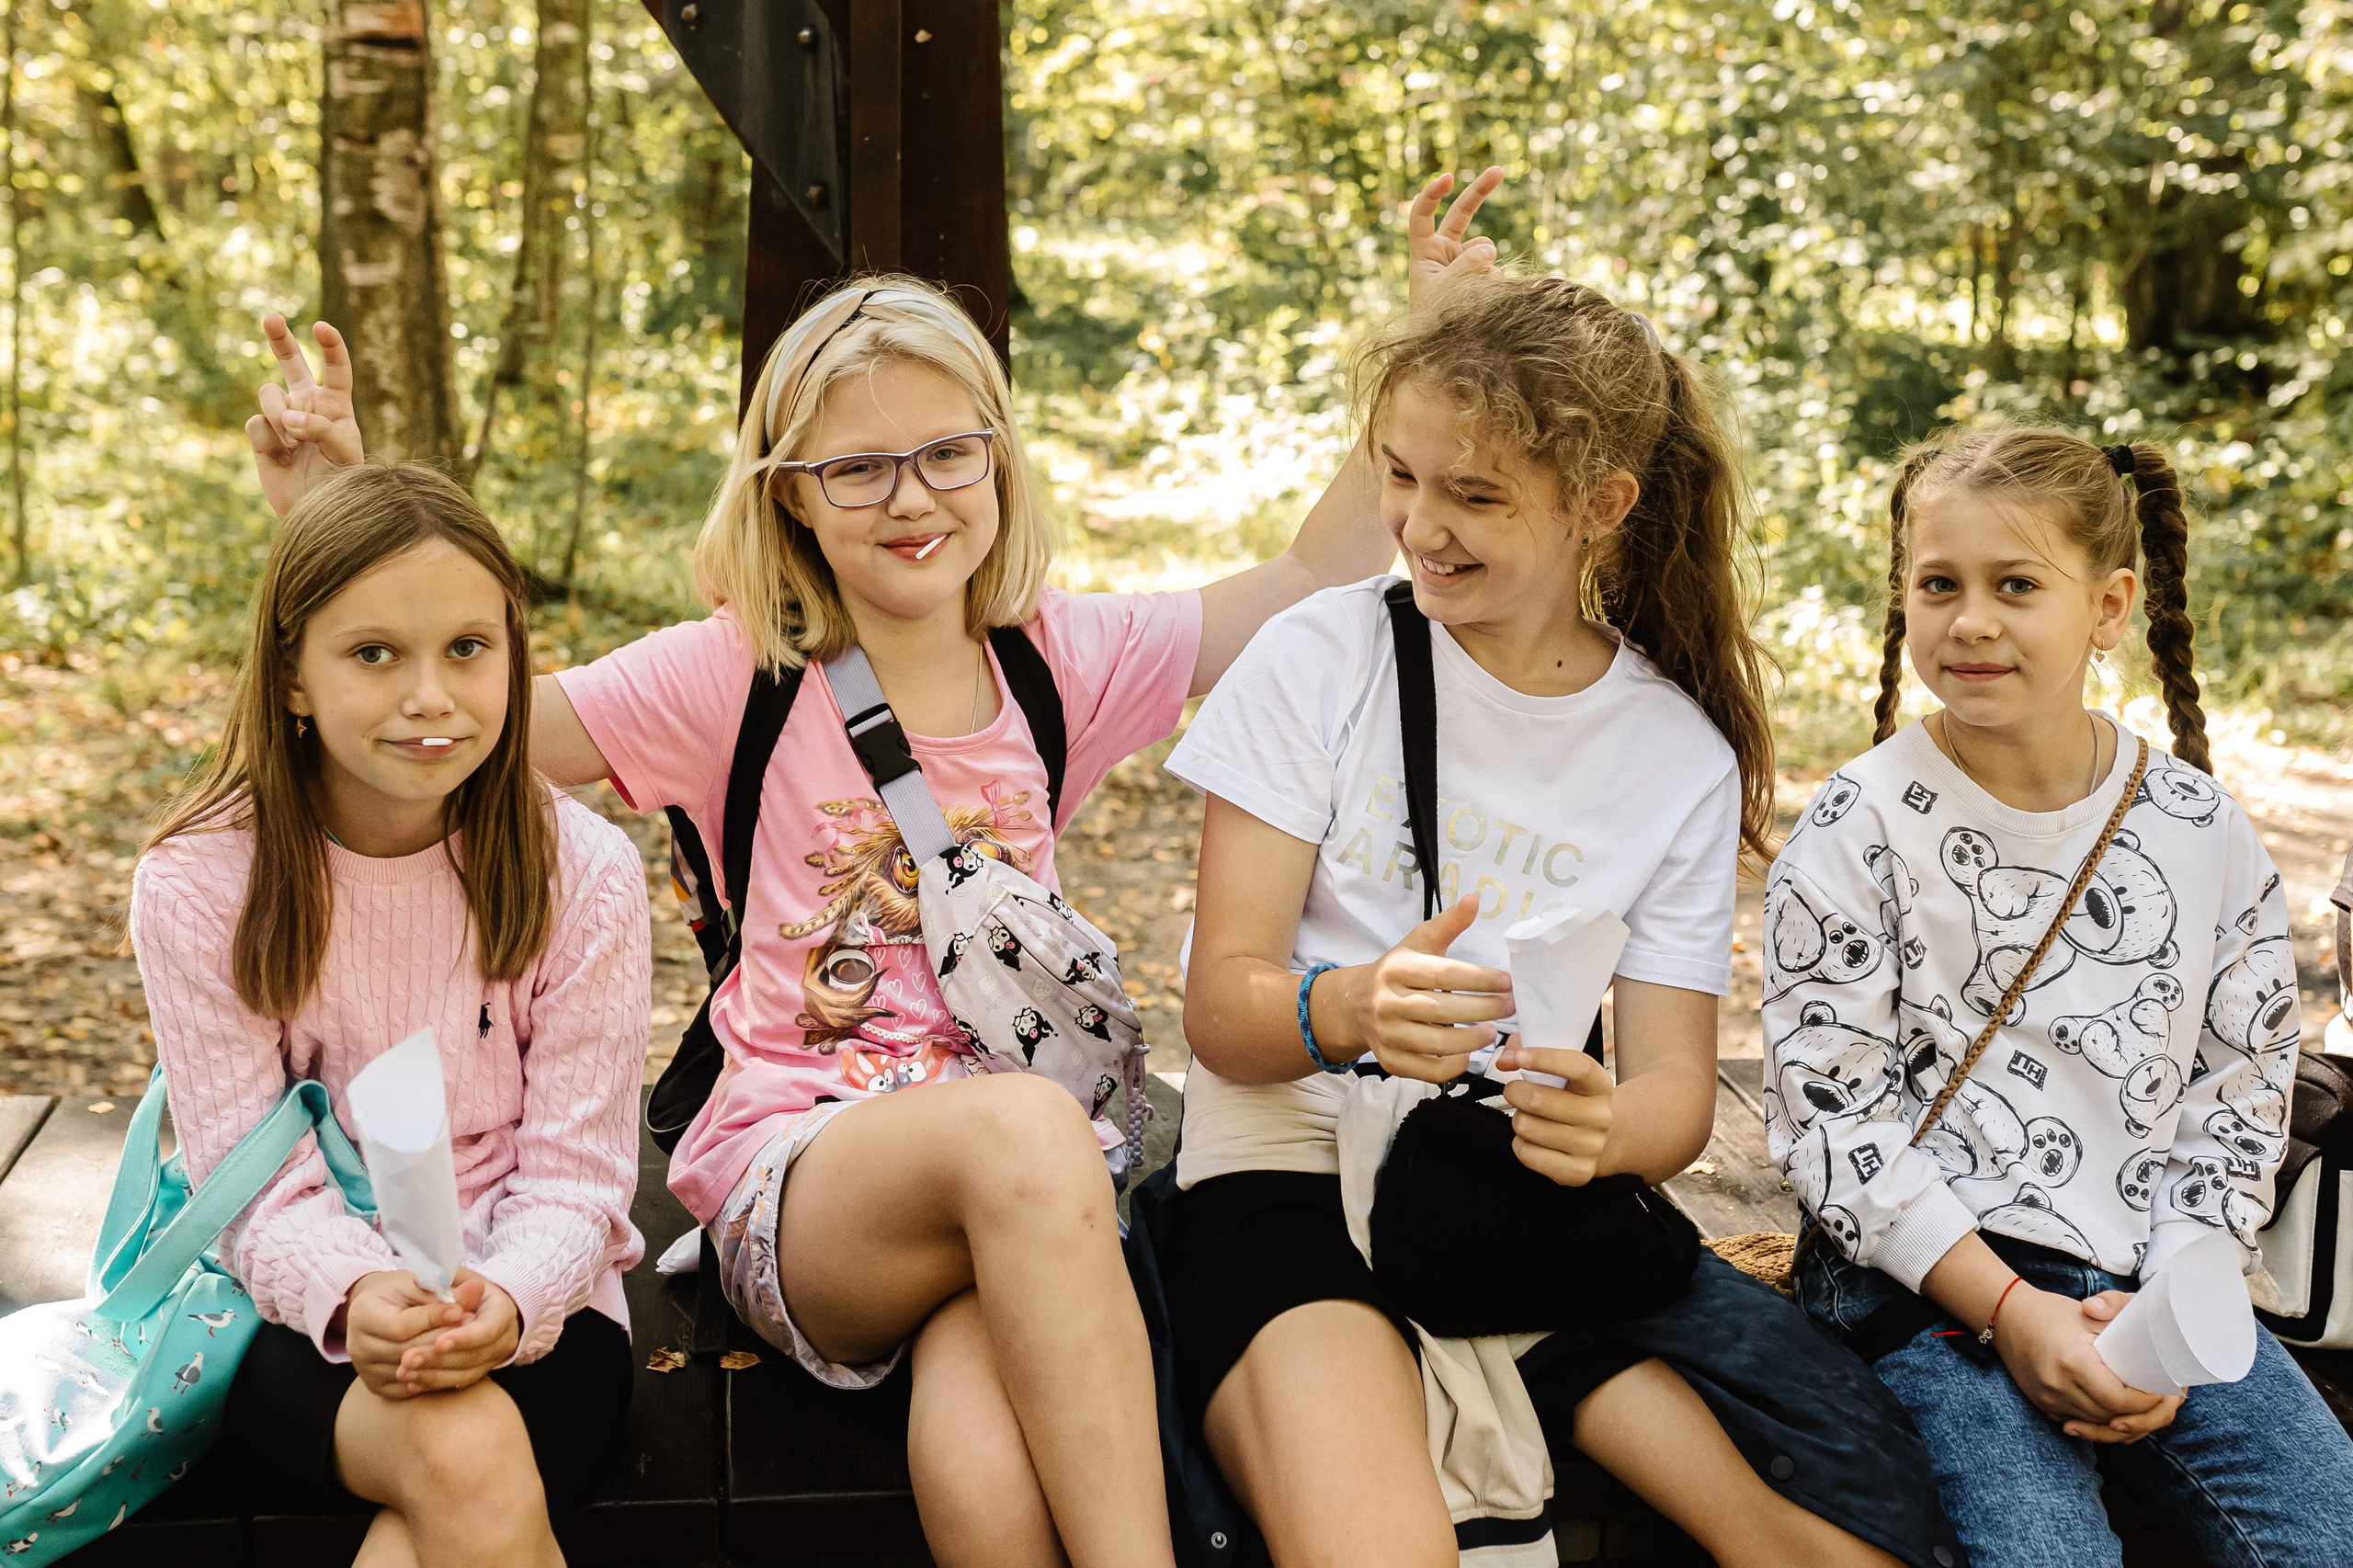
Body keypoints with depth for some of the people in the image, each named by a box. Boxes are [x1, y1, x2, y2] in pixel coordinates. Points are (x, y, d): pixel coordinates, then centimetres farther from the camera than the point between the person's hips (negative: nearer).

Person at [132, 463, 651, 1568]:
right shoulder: (197, 886, -5)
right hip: (308, 1315, 0)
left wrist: (506, 1300, -27)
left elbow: (574, 1174, -4)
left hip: (531, 1307, 0)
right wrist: (352, 1295, -29)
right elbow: (252, 1185, -7)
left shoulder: (583, 874, -4)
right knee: (464, 1453, -33)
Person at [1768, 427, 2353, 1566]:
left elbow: (2242, 1090, 9)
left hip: (2153, 1285, 4)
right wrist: (2009, 1307, -14)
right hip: (1928, 1284, -3)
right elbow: (1827, 1110, -7)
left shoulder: (2203, 834, 6)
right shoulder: (1857, 831, -4)